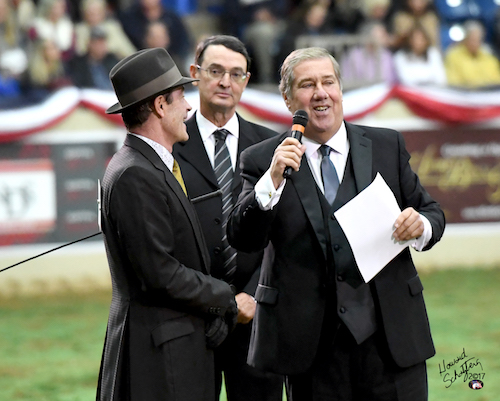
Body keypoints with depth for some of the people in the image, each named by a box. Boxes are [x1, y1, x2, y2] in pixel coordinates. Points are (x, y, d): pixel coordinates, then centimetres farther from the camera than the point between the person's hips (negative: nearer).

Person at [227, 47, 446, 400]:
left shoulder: (387, 146, 9)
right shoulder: (262, 160, 2)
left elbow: (431, 212, 14)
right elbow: (243, 239, -7)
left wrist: (421, 225, -9)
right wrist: (272, 181, -21)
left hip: (389, 333, 2)